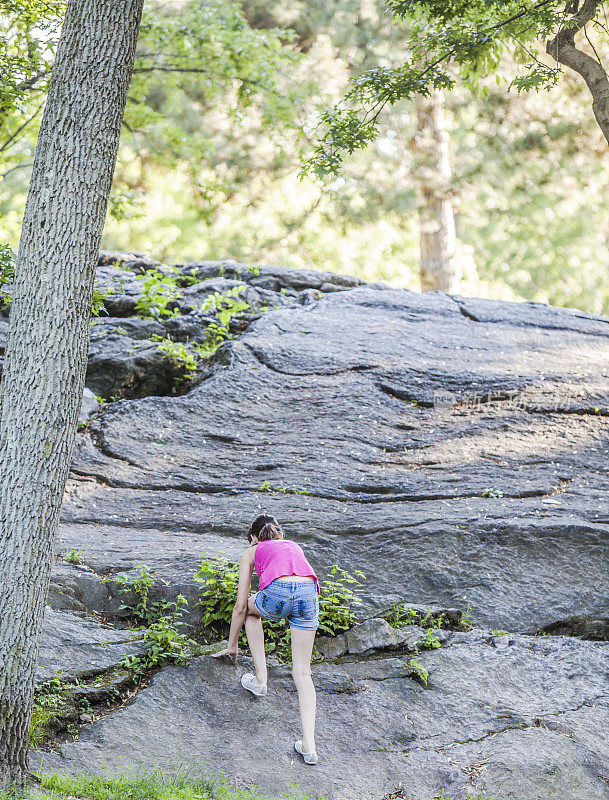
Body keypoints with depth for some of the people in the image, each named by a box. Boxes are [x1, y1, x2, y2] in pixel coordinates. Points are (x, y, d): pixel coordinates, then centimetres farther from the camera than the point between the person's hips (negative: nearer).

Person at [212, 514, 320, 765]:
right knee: (302, 672, 9)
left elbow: (240, 607, 28)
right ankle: (309, 746, -2)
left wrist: (232, 645, 41)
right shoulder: (294, 546, 39)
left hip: (277, 593, -3)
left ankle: (260, 680, 30)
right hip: (309, 592, 3)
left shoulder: (252, 552, 29)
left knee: (250, 609, 34)